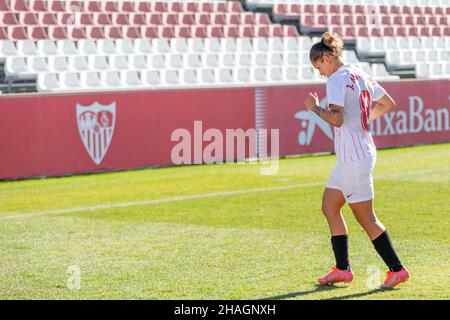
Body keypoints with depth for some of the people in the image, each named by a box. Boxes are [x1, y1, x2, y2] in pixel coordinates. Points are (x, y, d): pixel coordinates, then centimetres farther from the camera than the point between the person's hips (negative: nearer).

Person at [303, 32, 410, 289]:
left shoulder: (337, 79, -15)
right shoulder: (361, 76, 12)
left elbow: (336, 119, -25)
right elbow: (389, 104, 21)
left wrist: (315, 107, -9)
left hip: (354, 157, -10)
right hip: (359, 152, 10)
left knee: (366, 218, -2)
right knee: (329, 207, 14)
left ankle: (397, 269, 4)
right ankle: (343, 269, 16)